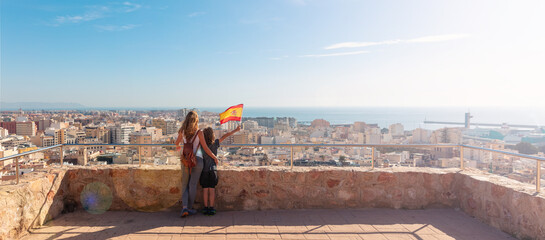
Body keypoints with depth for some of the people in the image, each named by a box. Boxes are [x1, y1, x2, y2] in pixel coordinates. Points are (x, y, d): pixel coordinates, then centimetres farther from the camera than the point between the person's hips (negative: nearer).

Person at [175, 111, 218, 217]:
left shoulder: (182, 131, 1)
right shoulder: (199, 132, -9)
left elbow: (176, 143, 18)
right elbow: (205, 148, -8)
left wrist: (178, 147, 42)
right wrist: (215, 157, 5)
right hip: (197, 160, -3)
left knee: (185, 184, 12)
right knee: (193, 185, 6)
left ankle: (184, 207, -2)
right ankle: (189, 208, 14)